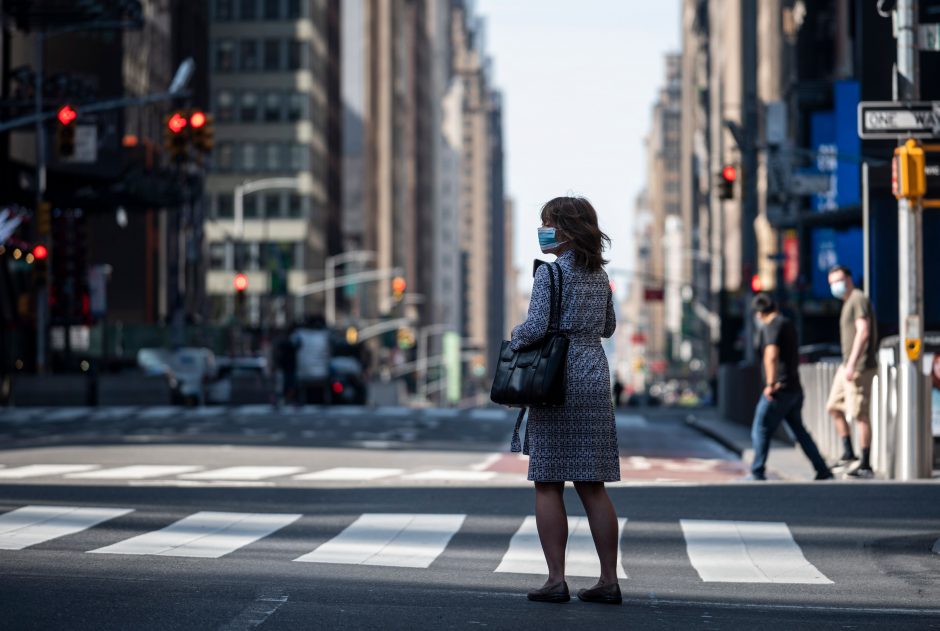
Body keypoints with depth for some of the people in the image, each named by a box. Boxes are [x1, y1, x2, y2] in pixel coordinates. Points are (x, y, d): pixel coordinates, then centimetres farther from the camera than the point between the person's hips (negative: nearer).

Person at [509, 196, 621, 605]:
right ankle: (609, 580, 8)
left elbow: (536, 327, -18)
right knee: (592, 485, 8)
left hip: (558, 379, -7)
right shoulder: (599, 275, 12)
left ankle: (556, 579, -3)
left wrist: (515, 338, 1)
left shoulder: (549, 272, -10)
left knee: (548, 484, 0)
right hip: (595, 376, 7)